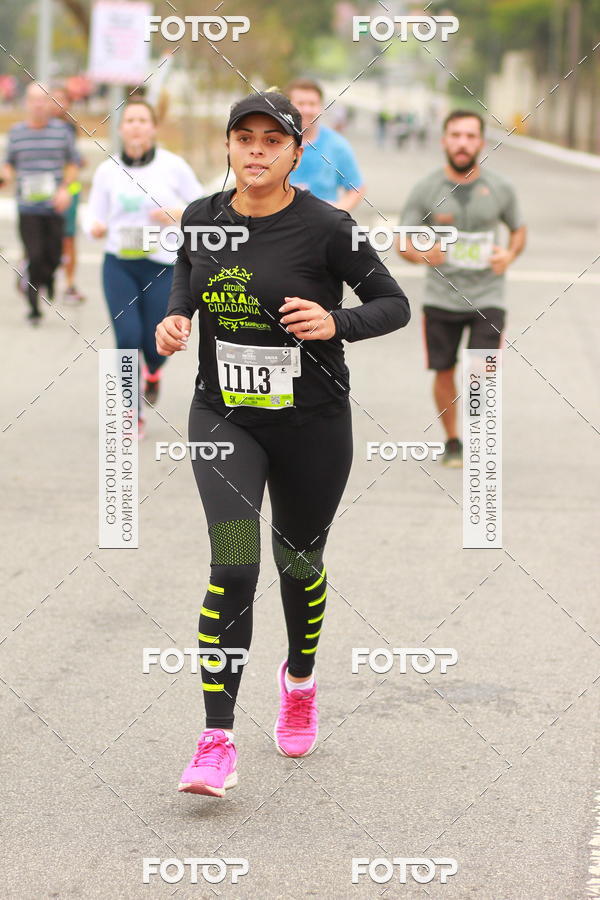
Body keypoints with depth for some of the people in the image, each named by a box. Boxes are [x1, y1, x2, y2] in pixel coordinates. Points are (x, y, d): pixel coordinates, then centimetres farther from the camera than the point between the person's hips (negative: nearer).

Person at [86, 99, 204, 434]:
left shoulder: (173, 165, -3)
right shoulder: (107, 171, 2)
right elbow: (96, 215, 10)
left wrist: (178, 213, -14)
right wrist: (96, 227, -13)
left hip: (162, 267, -1)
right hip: (119, 265, 1)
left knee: (154, 342, -1)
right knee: (127, 337, -13)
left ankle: (153, 371, 39)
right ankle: (133, 413, 3)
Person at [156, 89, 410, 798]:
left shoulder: (326, 227, -12)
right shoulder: (201, 217, -1)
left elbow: (394, 304, -5)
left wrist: (335, 323, -24)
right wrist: (175, 319, -1)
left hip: (311, 422, -1)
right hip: (223, 415, 1)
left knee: (299, 564, 16)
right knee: (232, 566, -15)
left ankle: (299, 681, 47)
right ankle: (217, 744, -14)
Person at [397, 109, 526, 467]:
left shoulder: (500, 188, -1)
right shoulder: (426, 189, -4)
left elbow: (519, 229, 14)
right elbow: (403, 242, -1)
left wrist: (510, 254, -8)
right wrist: (423, 254, -23)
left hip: (488, 298, -1)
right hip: (441, 298, 1)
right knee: (444, 372, 8)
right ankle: (452, 441, 28)